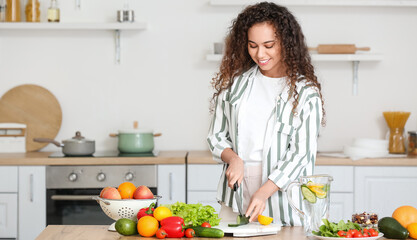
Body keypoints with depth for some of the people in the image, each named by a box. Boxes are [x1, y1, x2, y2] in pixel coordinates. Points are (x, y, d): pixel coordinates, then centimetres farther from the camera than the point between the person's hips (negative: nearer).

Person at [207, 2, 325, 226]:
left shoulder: (304, 92, -4)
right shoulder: (235, 81, 8)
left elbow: (301, 154, -8)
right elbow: (216, 135, 13)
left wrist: (264, 192, -19)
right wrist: (233, 158, -8)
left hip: (281, 196, -3)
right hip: (235, 197, 3)